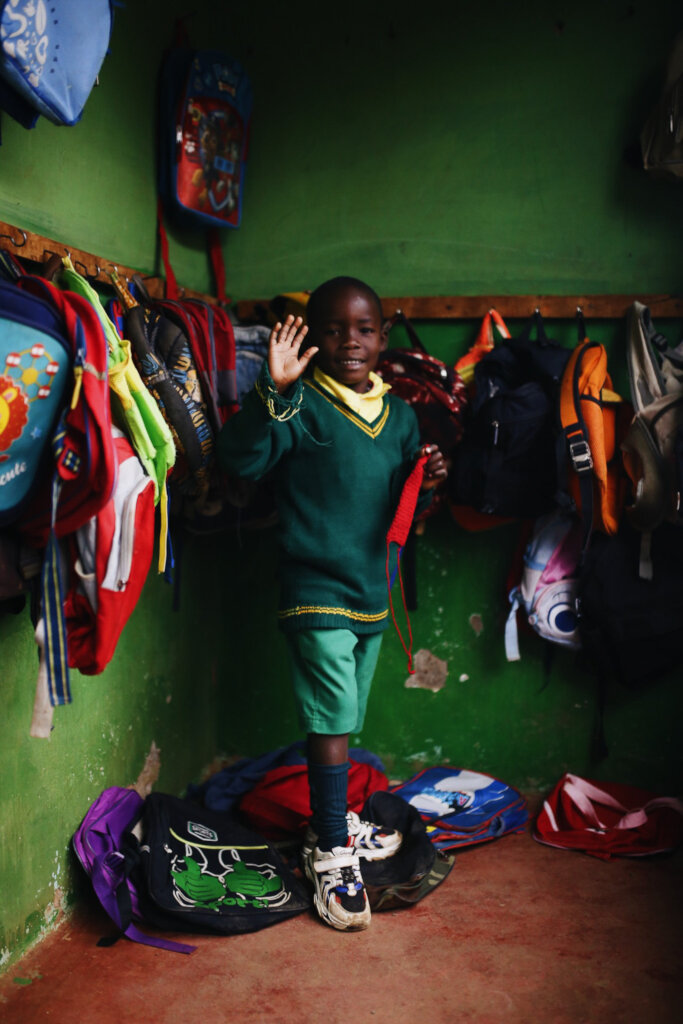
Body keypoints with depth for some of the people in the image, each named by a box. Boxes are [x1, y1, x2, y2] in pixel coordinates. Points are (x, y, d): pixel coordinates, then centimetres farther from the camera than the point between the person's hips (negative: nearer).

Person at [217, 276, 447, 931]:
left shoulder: (398, 414, 11)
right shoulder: (303, 405, -9)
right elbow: (241, 458, -23)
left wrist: (427, 481, -3)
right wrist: (273, 390, -34)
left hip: (373, 591, 7)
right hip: (316, 589, -6)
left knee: (344, 721, 19)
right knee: (332, 719, -8)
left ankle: (333, 821, 37)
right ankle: (330, 853, 7)